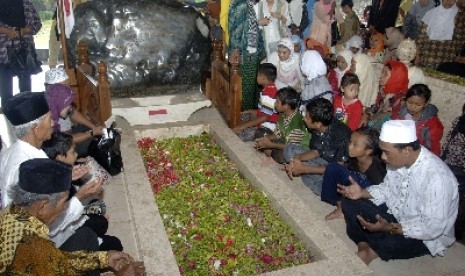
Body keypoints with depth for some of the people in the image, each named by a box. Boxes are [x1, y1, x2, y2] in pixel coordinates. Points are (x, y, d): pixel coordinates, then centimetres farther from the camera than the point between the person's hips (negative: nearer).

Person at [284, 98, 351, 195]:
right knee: (289, 149, -5)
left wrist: (305, 169, -31)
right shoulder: (317, 129, -13)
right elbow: (316, 151, 0)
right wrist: (297, 158, -20)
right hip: (322, 160, 6)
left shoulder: (341, 135, -32)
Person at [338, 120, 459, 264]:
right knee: (350, 202, -6)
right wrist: (362, 193, -11)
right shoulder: (398, 160, -11)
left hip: (426, 236, -6)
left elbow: (433, 227, -28)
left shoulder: (437, 177, -33)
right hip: (395, 214, 7)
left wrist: (390, 228, -35)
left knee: (386, 243, -34)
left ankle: (372, 252, -1)